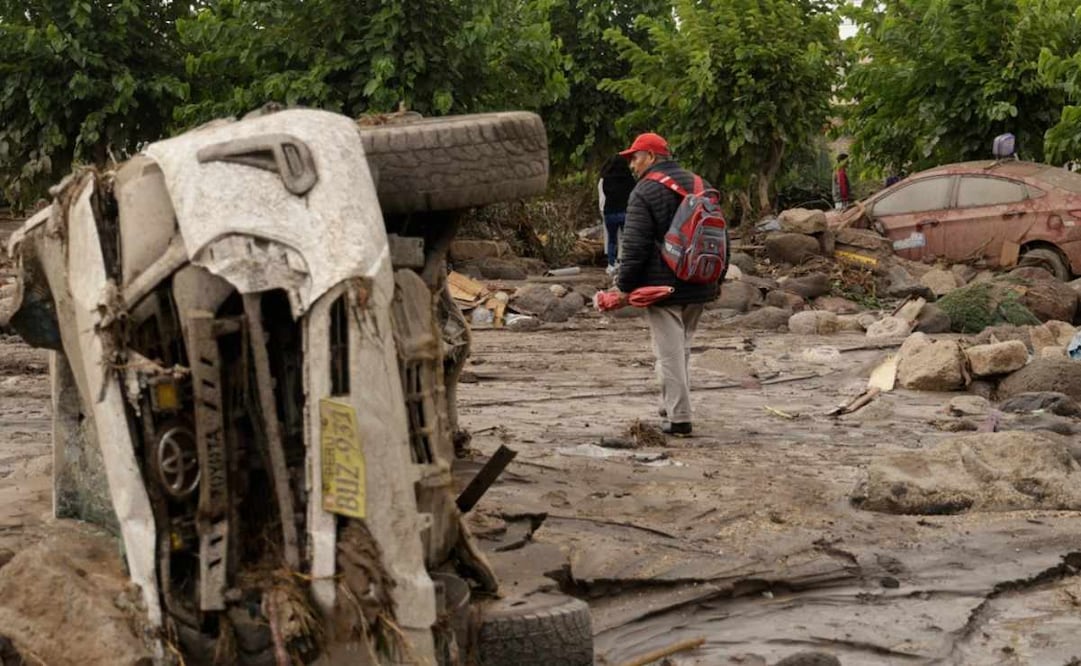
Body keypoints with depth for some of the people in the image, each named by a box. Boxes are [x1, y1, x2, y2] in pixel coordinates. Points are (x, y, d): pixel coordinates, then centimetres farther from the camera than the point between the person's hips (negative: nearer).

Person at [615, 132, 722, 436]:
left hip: (662, 286, -7)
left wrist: (625, 285, -8)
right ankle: (673, 406, 25)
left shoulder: (644, 192, -10)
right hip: (699, 287, 7)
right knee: (682, 347, 19)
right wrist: (718, 278, 25)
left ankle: (679, 418, -5)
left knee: (669, 352, -4)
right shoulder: (700, 185, 13)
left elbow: (635, 245, -15)